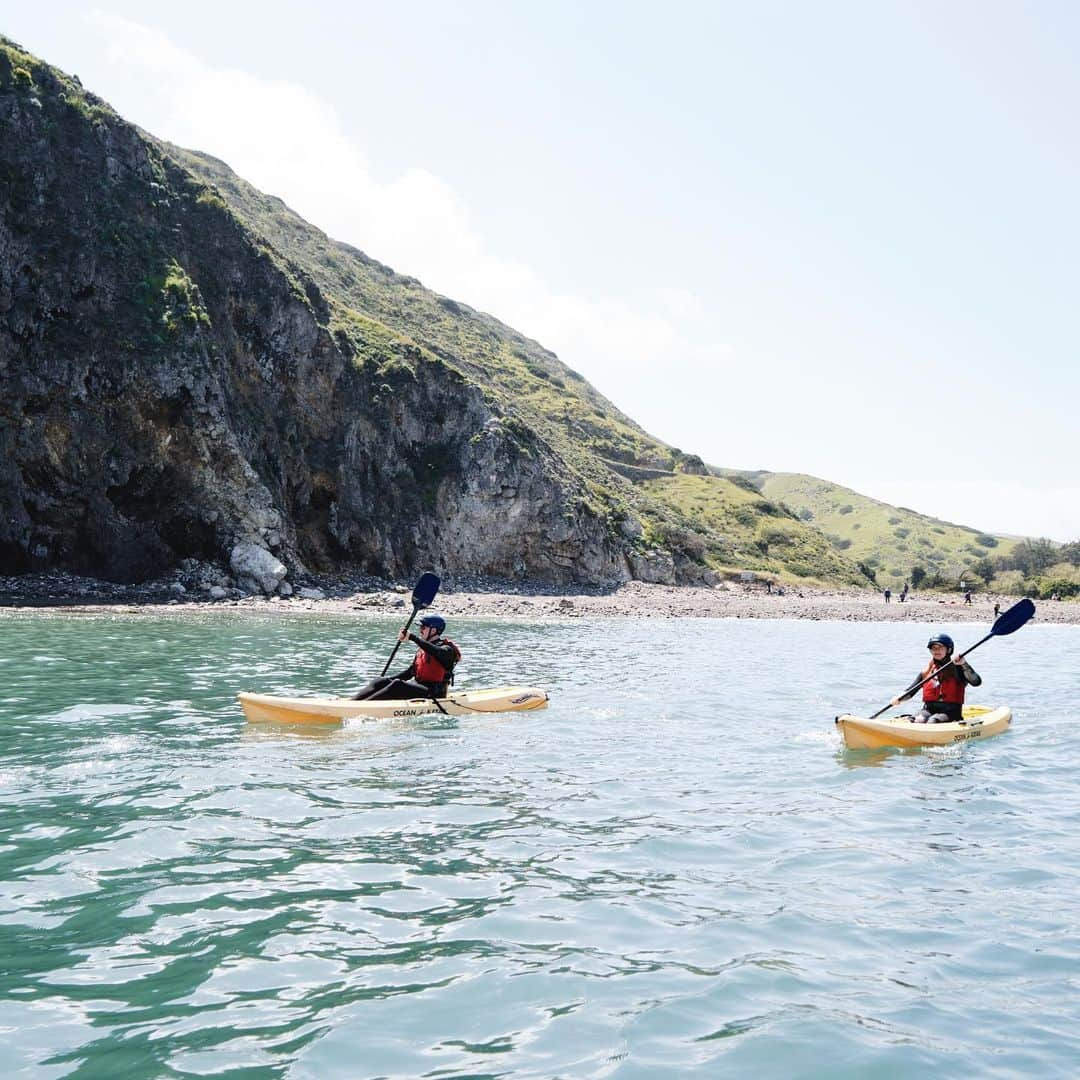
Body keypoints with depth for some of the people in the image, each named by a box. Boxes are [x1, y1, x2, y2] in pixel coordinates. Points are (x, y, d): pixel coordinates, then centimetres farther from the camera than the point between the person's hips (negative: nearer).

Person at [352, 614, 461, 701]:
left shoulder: (447, 649, -8)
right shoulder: (422, 647, 18)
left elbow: (435, 651, -32)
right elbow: (411, 671, 21)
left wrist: (412, 637, -38)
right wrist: (388, 678, 9)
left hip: (433, 693, -8)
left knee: (397, 685, -31)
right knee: (379, 682, -9)